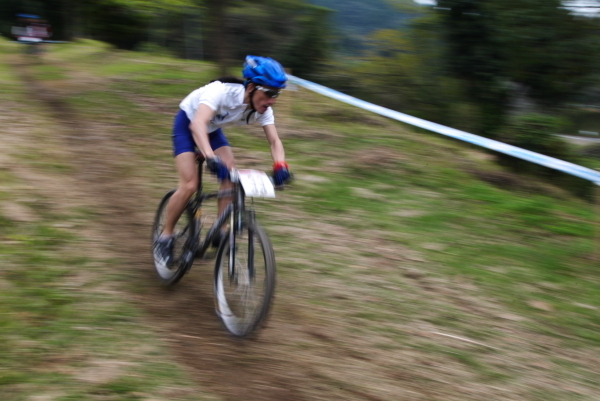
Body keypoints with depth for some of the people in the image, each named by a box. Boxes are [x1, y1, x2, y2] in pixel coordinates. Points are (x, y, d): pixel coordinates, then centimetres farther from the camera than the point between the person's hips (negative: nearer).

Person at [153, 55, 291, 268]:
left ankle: (220, 233, -4)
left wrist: (280, 165, -43)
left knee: (230, 178, -15)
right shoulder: (223, 91, -39)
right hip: (187, 124, -6)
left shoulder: (263, 109, -20)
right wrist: (211, 158, -65)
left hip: (213, 129, 6)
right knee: (189, 184, -18)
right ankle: (164, 238, -1)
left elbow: (274, 140, -21)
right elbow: (197, 124, -50)